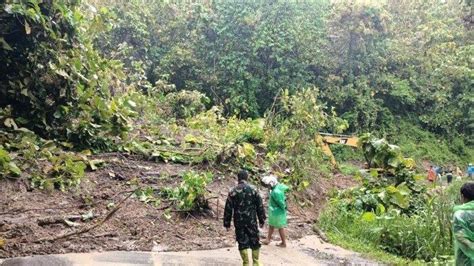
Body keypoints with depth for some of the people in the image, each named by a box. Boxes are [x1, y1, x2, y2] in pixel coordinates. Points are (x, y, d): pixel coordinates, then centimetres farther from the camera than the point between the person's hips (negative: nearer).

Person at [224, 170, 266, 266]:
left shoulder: (233, 192, -5)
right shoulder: (253, 190, -3)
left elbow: (228, 209, -3)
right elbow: (260, 206, 0)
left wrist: (227, 223, 5)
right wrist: (262, 220, 9)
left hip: (239, 222, 0)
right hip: (252, 221, 0)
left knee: (242, 243, 8)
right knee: (254, 241, 14)